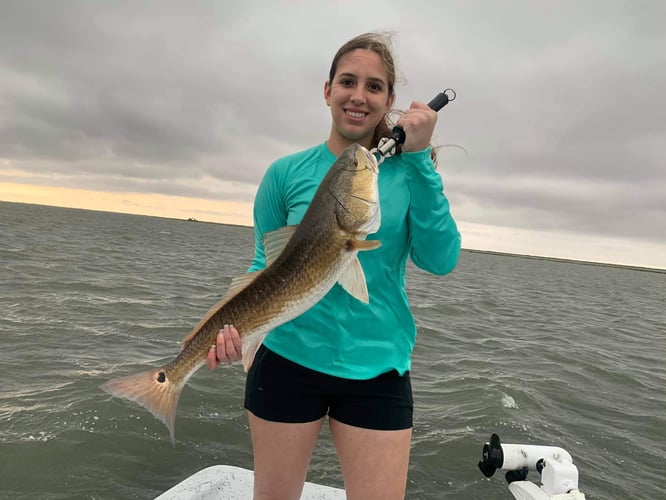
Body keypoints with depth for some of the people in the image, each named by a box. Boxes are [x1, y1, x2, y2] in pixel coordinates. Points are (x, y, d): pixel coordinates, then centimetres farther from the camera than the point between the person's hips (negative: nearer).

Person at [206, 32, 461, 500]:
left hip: (378, 369, 0)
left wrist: (419, 158, -17)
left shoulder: (407, 171, -1)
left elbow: (439, 261, -12)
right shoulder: (287, 173, -2)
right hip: (287, 360, 1)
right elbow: (266, 267, 3)